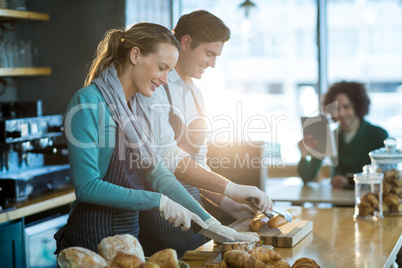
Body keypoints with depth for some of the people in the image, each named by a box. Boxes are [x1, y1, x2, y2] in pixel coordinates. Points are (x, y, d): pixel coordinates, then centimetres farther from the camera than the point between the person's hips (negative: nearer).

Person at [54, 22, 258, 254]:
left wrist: (209, 223, 1)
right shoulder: (88, 103, -15)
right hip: (92, 237, -8)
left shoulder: (137, 106, 10)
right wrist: (158, 201, -19)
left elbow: (157, 173, 8)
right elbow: (87, 187, -20)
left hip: (131, 231, 8)